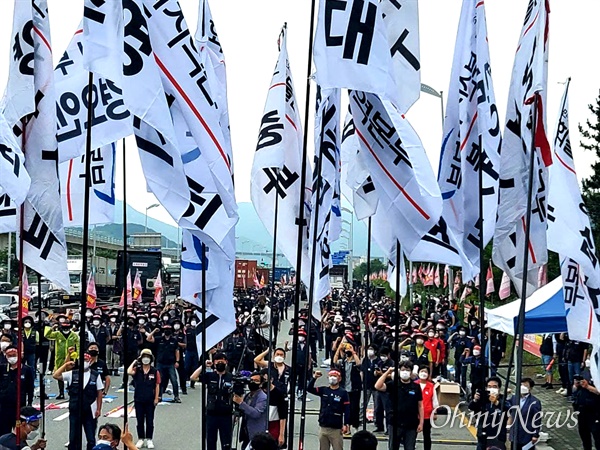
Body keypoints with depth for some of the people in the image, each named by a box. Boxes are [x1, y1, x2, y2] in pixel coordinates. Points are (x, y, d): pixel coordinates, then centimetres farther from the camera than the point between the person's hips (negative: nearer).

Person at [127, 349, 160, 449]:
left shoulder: (155, 371, -3)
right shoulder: (137, 370, -1)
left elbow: (157, 386, -1)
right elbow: (129, 372, -24)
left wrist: (156, 399, -4)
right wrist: (134, 362, -10)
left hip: (150, 401, -1)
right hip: (138, 400, 1)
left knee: (150, 421, 6)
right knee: (140, 421, 9)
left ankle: (149, 440, 15)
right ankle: (141, 439, 18)